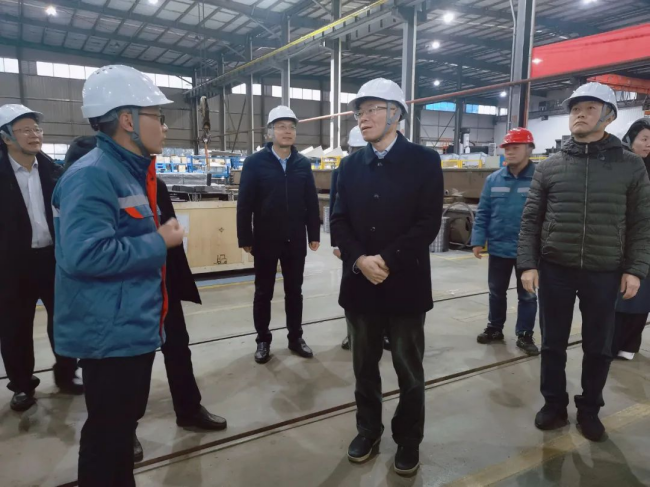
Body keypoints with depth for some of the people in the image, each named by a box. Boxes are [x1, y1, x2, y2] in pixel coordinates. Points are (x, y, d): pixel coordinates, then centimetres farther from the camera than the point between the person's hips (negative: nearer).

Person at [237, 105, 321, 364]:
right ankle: (263, 340, 25)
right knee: (263, 292, 10)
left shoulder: (303, 164, 3)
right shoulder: (255, 162, -5)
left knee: (294, 291, 13)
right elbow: (245, 203, -7)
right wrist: (245, 238, -9)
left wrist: (314, 234, 3)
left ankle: (296, 338, 27)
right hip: (265, 240, -2)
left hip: (295, 240, 3)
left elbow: (311, 202, 4)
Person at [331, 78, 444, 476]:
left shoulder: (424, 160, -5)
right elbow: (339, 221, 2)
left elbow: (429, 222, -12)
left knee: (409, 369, 12)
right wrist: (359, 260, -14)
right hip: (360, 282, 4)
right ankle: (368, 429, 37)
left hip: (405, 283, -3)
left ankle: (408, 439, 32)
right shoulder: (352, 165, 7)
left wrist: (387, 261, -18)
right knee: (365, 365, 16)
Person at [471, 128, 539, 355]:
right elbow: (483, 213, 4)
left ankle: (525, 335, 26)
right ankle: (494, 328, 33)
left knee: (527, 294, 11)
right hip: (498, 248, 3)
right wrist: (478, 240, -2)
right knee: (496, 291, 16)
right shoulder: (493, 179, 2)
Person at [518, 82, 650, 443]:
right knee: (553, 343, 11)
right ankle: (554, 403, 30)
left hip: (604, 273, 0)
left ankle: (589, 409, 32)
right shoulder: (549, 166, 2)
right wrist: (528, 264, -5)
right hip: (554, 270, 1)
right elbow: (531, 219, 2)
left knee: (598, 348, 12)